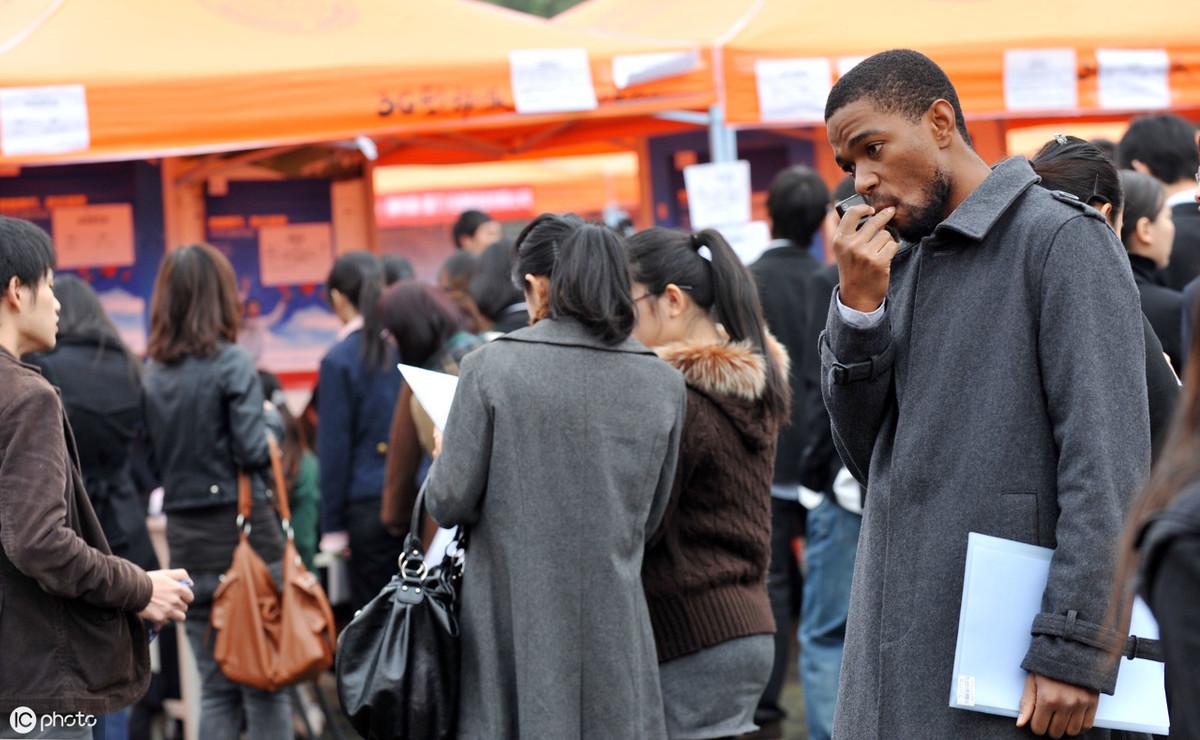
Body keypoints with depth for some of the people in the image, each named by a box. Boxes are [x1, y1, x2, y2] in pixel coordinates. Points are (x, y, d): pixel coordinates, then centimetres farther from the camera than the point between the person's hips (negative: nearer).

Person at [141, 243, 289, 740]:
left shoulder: (151, 372, 5)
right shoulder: (232, 363, -10)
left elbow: (147, 461, 6)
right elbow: (253, 451, -14)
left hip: (185, 537, 5)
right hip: (244, 530, -5)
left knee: (215, 689, 10)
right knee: (265, 684, 1)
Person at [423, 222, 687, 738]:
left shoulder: (491, 367, -6)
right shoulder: (664, 384, 3)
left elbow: (450, 503, -4)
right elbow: (649, 518, 11)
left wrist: (444, 459, 16)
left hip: (515, 620, -2)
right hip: (614, 633, 2)